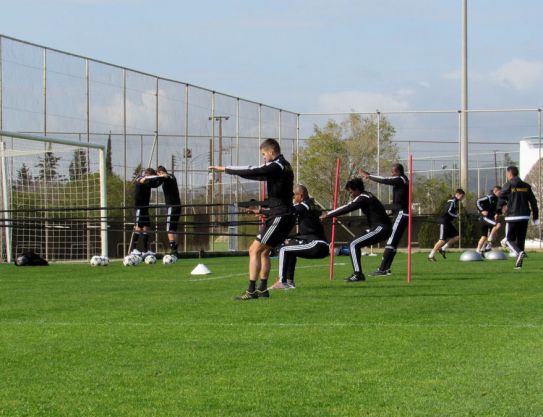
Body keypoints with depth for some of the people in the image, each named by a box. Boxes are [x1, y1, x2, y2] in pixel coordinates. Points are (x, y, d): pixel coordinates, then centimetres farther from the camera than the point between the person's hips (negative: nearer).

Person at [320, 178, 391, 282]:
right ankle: (357, 273, 15)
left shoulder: (363, 198, -13)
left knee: (354, 244, -13)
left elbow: (347, 209, -17)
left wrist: (328, 215, -10)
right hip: (380, 228, 10)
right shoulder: (365, 196, 17)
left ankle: (358, 274, -19)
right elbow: (348, 207, 22)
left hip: (380, 229, -10)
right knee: (355, 244, 16)